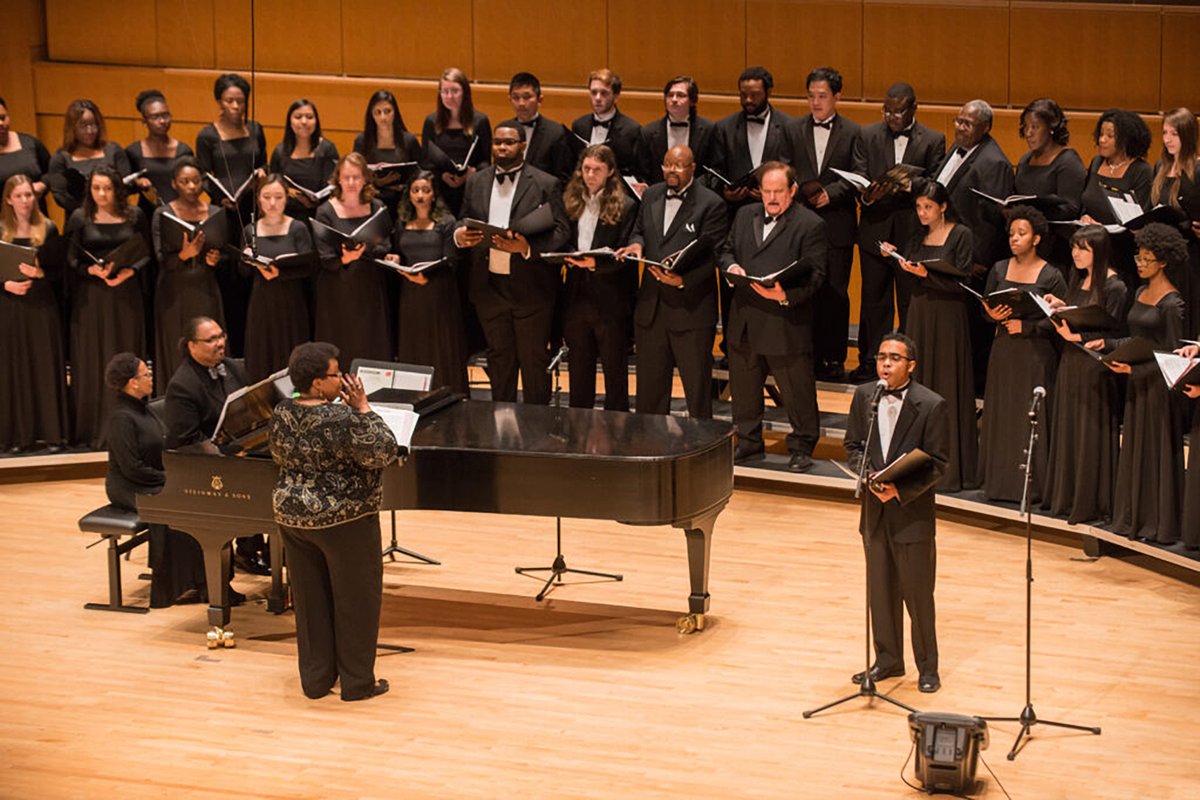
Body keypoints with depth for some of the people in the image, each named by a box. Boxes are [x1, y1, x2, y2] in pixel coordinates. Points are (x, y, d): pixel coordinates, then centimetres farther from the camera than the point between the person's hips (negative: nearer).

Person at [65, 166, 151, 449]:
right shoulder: (80, 218, 1)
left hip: (126, 296, 1)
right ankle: (94, 431, 3)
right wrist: (93, 270, -18)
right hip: (90, 298, -1)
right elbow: (71, 260, 0)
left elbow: (147, 253, 5)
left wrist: (129, 271, -13)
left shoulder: (134, 216, 4)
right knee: (93, 362, -1)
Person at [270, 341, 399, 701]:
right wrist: (364, 409, -15)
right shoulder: (341, 420, -22)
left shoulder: (282, 414, -1)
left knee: (311, 601, 15)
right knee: (355, 601, 7)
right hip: (343, 521, -7)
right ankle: (357, 682, 14)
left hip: (294, 518, 7)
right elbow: (384, 453, -21)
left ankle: (316, 679, 21)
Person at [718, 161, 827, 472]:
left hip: (786, 323, -6)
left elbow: (815, 274, -11)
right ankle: (749, 444, 30)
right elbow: (726, 250, 21)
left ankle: (801, 449, 14)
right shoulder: (745, 215, 14)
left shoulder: (810, 225, -6)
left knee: (797, 391, 1)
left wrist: (786, 295, -27)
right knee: (743, 388, 15)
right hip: (744, 321, 6)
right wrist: (731, 266, -3)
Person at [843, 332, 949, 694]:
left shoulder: (932, 406, -13)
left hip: (913, 512, -5)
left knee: (918, 594, 2)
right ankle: (888, 660, 28)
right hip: (875, 512, 5)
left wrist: (900, 491, -21)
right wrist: (870, 476, -11)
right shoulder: (864, 396, 2)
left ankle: (927, 667, 15)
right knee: (881, 591, 14)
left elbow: (937, 466, -11)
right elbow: (853, 446, 9)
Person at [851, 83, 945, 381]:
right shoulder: (868, 136, 7)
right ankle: (871, 362, 16)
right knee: (873, 299, 8)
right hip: (875, 230, 2)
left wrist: (906, 186, -21)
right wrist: (868, 196, -20)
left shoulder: (933, 141, 2)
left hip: (912, 232, -2)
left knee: (911, 301, 2)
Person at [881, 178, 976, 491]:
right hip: (918, 315, 6)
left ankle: (951, 468, 0)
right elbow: (910, 280, 5)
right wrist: (896, 260, -12)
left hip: (948, 317, -6)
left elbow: (962, 283, -12)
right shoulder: (918, 238, 12)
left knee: (947, 391, -3)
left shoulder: (961, 235, -5)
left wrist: (926, 274, -20)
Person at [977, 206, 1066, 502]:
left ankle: (1031, 485, 2)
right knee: (1000, 415, 6)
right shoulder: (999, 269, 8)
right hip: (1003, 352, 4)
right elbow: (986, 308, 13)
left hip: (1035, 354, -4)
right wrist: (993, 316, -9)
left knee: (1032, 418, -3)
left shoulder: (1051, 275, -5)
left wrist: (1026, 327, -13)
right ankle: (998, 480, 14)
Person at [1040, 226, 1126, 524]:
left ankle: (1091, 503, 6)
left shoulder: (1113, 287, -12)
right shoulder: (1079, 281, 12)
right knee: (1068, 431, 13)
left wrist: (1075, 335, -24)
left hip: (1096, 368, -8)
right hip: (1071, 363, 8)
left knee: (1091, 435, -2)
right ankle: (1067, 497, 23)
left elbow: (1110, 333, -16)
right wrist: (1061, 308, -2)